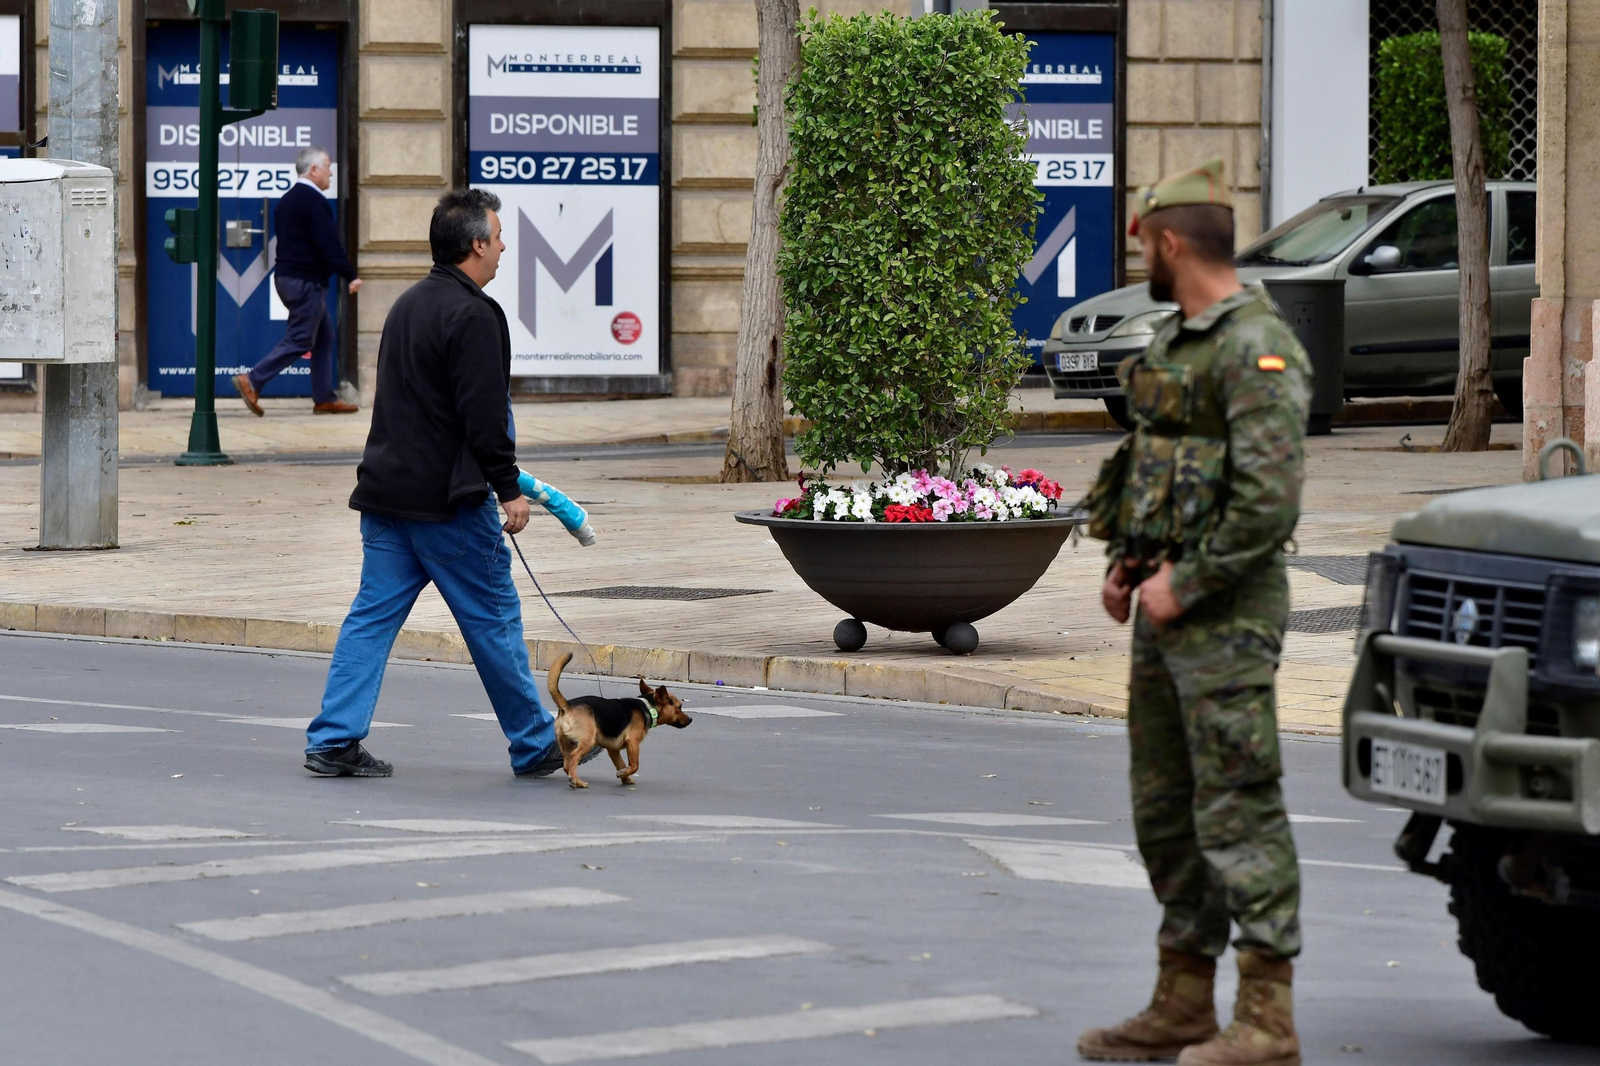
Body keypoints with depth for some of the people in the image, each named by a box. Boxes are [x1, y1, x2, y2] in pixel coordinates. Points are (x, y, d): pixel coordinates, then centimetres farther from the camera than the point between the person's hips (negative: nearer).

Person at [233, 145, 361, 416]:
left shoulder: (286, 201, 15)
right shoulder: (314, 201, -16)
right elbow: (329, 244, -21)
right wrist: (350, 276, -18)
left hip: (286, 277, 10)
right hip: (307, 281, -10)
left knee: (324, 335, 14)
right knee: (299, 340, -6)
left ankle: (324, 398, 14)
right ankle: (252, 381, -11)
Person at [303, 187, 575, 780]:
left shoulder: (408, 305, 16)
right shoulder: (472, 315, -15)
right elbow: (485, 415, -20)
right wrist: (508, 488, -12)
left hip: (387, 487, 8)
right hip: (448, 499, -8)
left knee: (373, 615, 6)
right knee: (494, 620, 3)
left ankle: (333, 740, -1)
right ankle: (534, 746, 13)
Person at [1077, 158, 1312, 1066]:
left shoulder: (1257, 350, -15)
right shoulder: (1182, 344, 17)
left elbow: (1271, 498, -23)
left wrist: (1187, 583, -18)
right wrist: (1127, 564, 12)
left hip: (1228, 614, -10)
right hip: (1170, 610, 10)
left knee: (1239, 811, -10)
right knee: (1166, 810, 13)